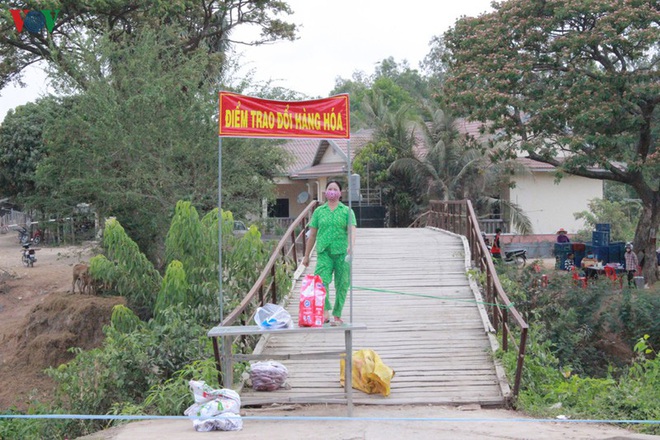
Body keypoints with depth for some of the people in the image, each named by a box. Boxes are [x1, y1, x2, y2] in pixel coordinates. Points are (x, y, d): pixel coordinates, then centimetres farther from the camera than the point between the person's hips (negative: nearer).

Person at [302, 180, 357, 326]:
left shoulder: (347, 211, 8)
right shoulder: (319, 211, 13)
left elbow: (352, 230, -6)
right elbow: (312, 235, 16)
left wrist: (351, 245, -27)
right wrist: (306, 256, 17)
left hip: (342, 252, 0)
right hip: (324, 252, 0)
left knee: (341, 285, 2)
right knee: (321, 280, -20)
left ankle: (337, 316, 11)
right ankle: (325, 312, -21)